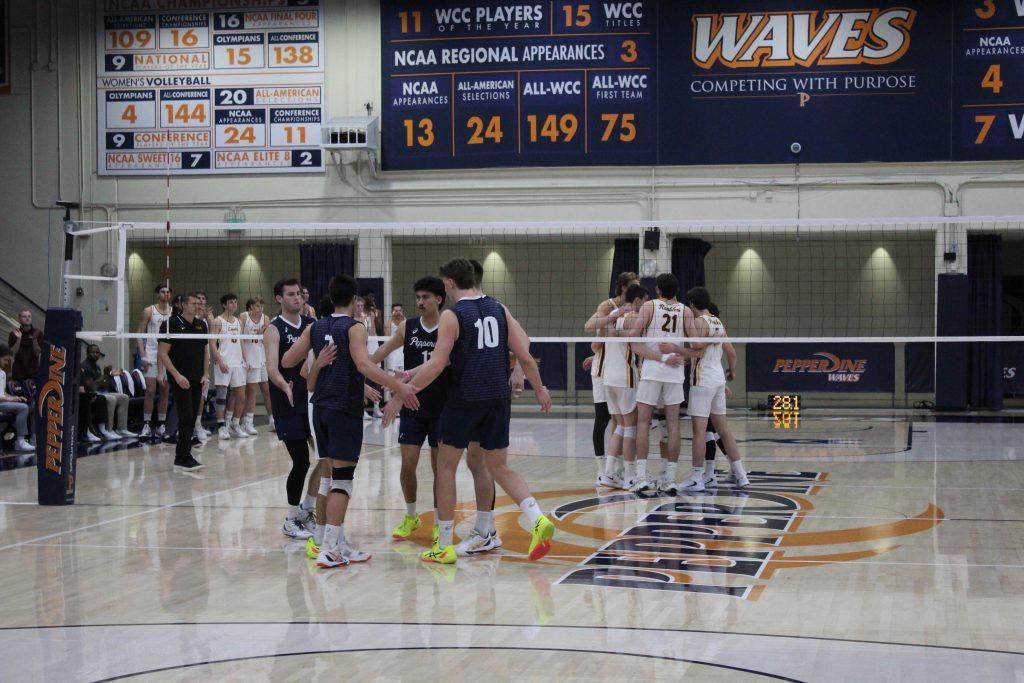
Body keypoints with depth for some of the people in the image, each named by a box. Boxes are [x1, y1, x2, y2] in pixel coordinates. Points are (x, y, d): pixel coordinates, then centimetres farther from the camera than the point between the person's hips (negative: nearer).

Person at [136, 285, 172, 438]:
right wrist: (143, 356, -9)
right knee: (150, 391, -8)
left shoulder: (174, 312, 9)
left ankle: (161, 425, 12)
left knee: (165, 391, 5)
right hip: (152, 355, -3)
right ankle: (146, 425, -2)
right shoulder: (149, 311, 1)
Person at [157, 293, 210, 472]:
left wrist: (206, 374, 8)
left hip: (197, 379, 6)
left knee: (192, 417, 7)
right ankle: (183, 459, -8)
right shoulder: (171, 324, -8)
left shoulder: (202, 324, 11)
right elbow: (162, 353, -9)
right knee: (186, 416, -12)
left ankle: (183, 454, 16)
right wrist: (177, 375, -16)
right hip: (180, 379, -6)